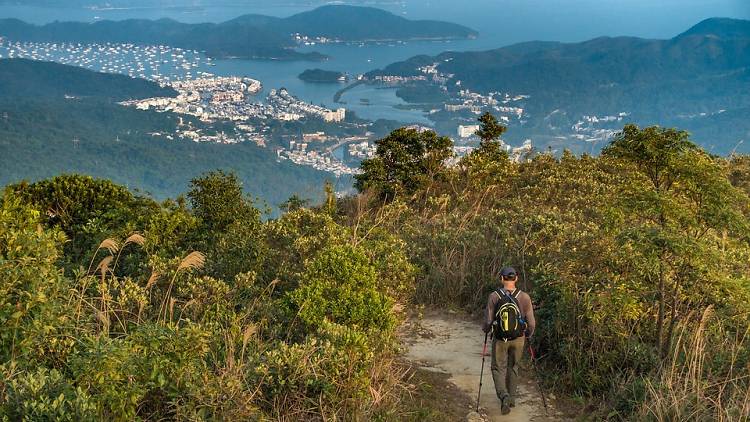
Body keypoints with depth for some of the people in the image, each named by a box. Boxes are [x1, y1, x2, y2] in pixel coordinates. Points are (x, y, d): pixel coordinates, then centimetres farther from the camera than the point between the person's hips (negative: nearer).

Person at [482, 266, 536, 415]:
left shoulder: (494, 296, -14)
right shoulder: (524, 297, -10)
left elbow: (488, 320, -10)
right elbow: (531, 323, -6)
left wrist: (485, 329, 13)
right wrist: (528, 334, 15)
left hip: (500, 339, -2)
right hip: (518, 339, 2)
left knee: (498, 368, 12)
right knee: (513, 367, 22)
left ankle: (504, 396, -10)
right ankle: (512, 398, 29)